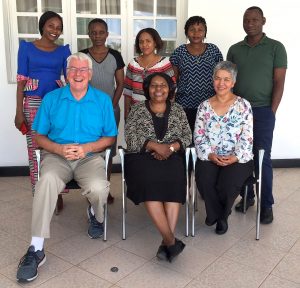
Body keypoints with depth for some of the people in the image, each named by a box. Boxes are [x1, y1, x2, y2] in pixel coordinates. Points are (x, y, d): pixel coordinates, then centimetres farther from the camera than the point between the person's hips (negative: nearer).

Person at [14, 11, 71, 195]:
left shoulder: (64, 51, 9)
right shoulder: (27, 47, 4)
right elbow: (21, 80, 1)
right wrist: (19, 111, -7)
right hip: (33, 103, -1)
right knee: (35, 148, -2)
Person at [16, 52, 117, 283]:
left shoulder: (103, 100, 5)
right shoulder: (51, 99, 6)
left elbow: (111, 137, 5)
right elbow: (39, 136, 6)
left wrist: (86, 148, -13)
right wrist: (59, 148, -14)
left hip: (90, 157, 0)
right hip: (56, 156, 1)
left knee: (98, 188, -32)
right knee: (47, 181, -34)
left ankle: (96, 215, 7)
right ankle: (36, 249, -27)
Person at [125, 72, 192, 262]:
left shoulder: (178, 110, 16)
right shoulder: (137, 110, 10)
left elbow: (187, 136, 8)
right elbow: (130, 137, -2)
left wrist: (170, 148, -12)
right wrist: (155, 146, -16)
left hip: (171, 157, 1)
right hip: (143, 157, -1)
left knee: (174, 182, -31)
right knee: (149, 183, -32)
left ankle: (167, 241, -32)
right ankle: (171, 240, -33)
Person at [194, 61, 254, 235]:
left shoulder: (243, 105, 3)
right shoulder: (204, 106, 9)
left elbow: (247, 137, -3)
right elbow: (199, 136, 4)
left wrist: (235, 157, -17)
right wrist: (210, 155, -12)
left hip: (237, 158, -1)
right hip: (210, 157, 2)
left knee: (228, 183, -29)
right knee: (204, 181, -28)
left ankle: (221, 214, 7)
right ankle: (216, 213, 5)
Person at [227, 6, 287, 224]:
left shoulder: (276, 47, 1)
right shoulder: (234, 49, 11)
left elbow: (279, 82, -2)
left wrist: (272, 111, -8)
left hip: (262, 111, -3)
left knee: (262, 158, -2)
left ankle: (267, 205, 8)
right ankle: (247, 196, 21)